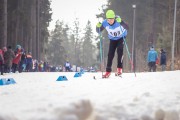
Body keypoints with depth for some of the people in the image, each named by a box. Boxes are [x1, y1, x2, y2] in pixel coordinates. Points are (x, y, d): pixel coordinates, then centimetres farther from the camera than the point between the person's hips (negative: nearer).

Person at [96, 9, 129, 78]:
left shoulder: (118, 20, -33)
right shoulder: (105, 23, -24)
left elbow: (126, 28, -44)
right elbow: (98, 31, -11)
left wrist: (120, 22, -60)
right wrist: (98, 26, -33)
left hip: (121, 38, -3)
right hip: (112, 39, 3)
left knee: (119, 50, -25)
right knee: (110, 54, -6)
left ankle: (119, 68, -19)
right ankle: (108, 71, 5)